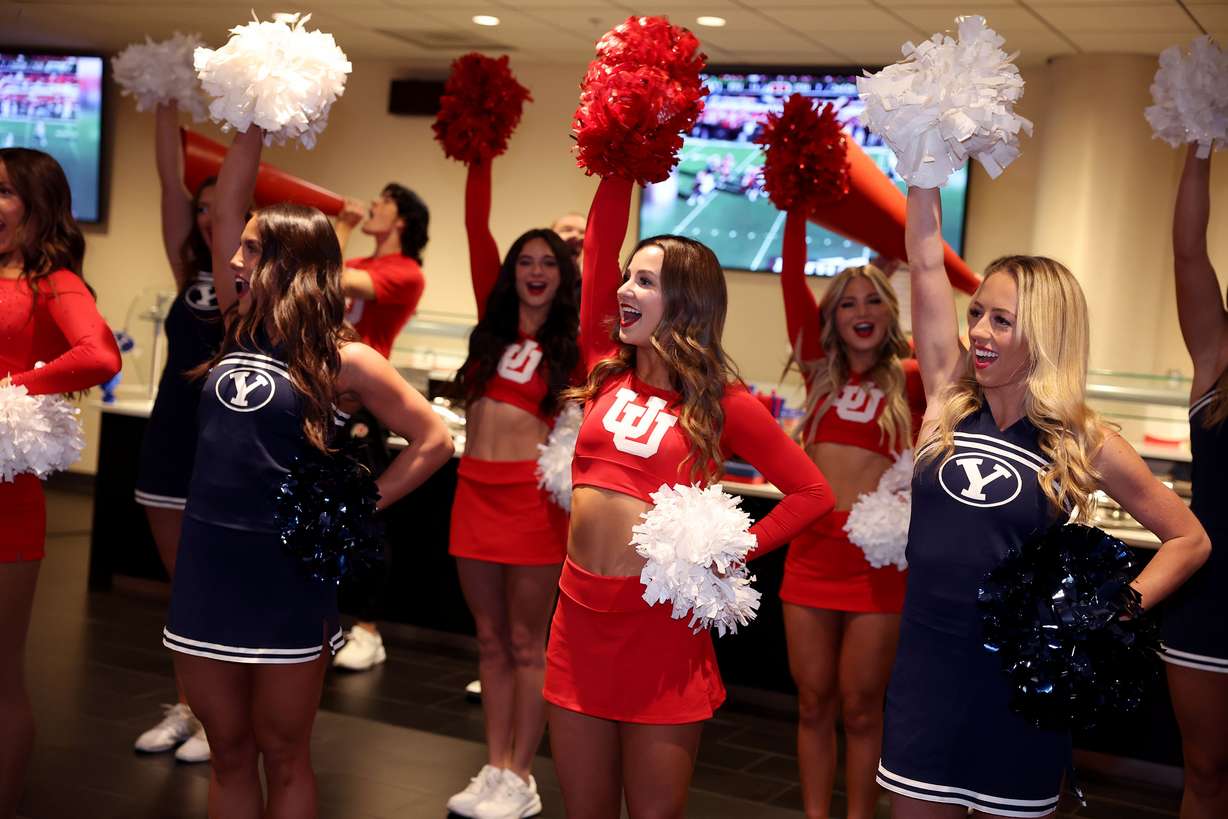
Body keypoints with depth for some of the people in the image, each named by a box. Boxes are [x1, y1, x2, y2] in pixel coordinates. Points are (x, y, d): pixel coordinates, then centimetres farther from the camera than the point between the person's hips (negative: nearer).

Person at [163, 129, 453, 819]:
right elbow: (227, 206, 7)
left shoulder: (343, 361, -7)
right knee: (229, 754, 14)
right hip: (207, 563, 5)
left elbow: (435, 440, -5)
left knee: (282, 756, 8)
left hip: (286, 572, -5)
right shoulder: (241, 333, 7)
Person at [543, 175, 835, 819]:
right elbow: (600, 245, 1)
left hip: (660, 622, -4)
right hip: (580, 613, 4)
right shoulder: (607, 371, 6)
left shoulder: (722, 403, -4)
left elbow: (813, 492, 1)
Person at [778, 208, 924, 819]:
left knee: (861, 707, 6)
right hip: (811, 548, 3)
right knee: (813, 702, 10)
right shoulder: (821, 370, 8)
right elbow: (792, 279, 2)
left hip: (879, 555, -3)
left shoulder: (910, 380, 1)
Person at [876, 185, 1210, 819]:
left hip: (1021, 675, -2)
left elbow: (1189, 540, 2)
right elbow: (926, 261, -5)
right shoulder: (950, 400, -1)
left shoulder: (1085, 443, -6)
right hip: (925, 660, 2)